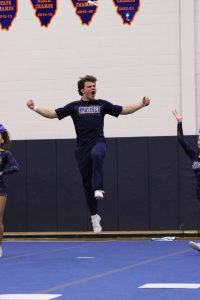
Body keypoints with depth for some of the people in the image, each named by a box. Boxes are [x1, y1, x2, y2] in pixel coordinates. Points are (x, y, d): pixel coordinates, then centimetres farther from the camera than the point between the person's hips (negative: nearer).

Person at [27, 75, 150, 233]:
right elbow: (53, 114, 5)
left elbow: (124, 110, 11)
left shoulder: (102, 104, 9)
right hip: (82, 147, 1)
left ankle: (98, 189, -40)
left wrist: (141, 104, 0)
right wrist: (35, 108, -7)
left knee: (96, 155, -39)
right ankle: (94, 216, 14)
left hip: (98, 142, -1)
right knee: (87, 183, 4)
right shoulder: (74, 106, 8)